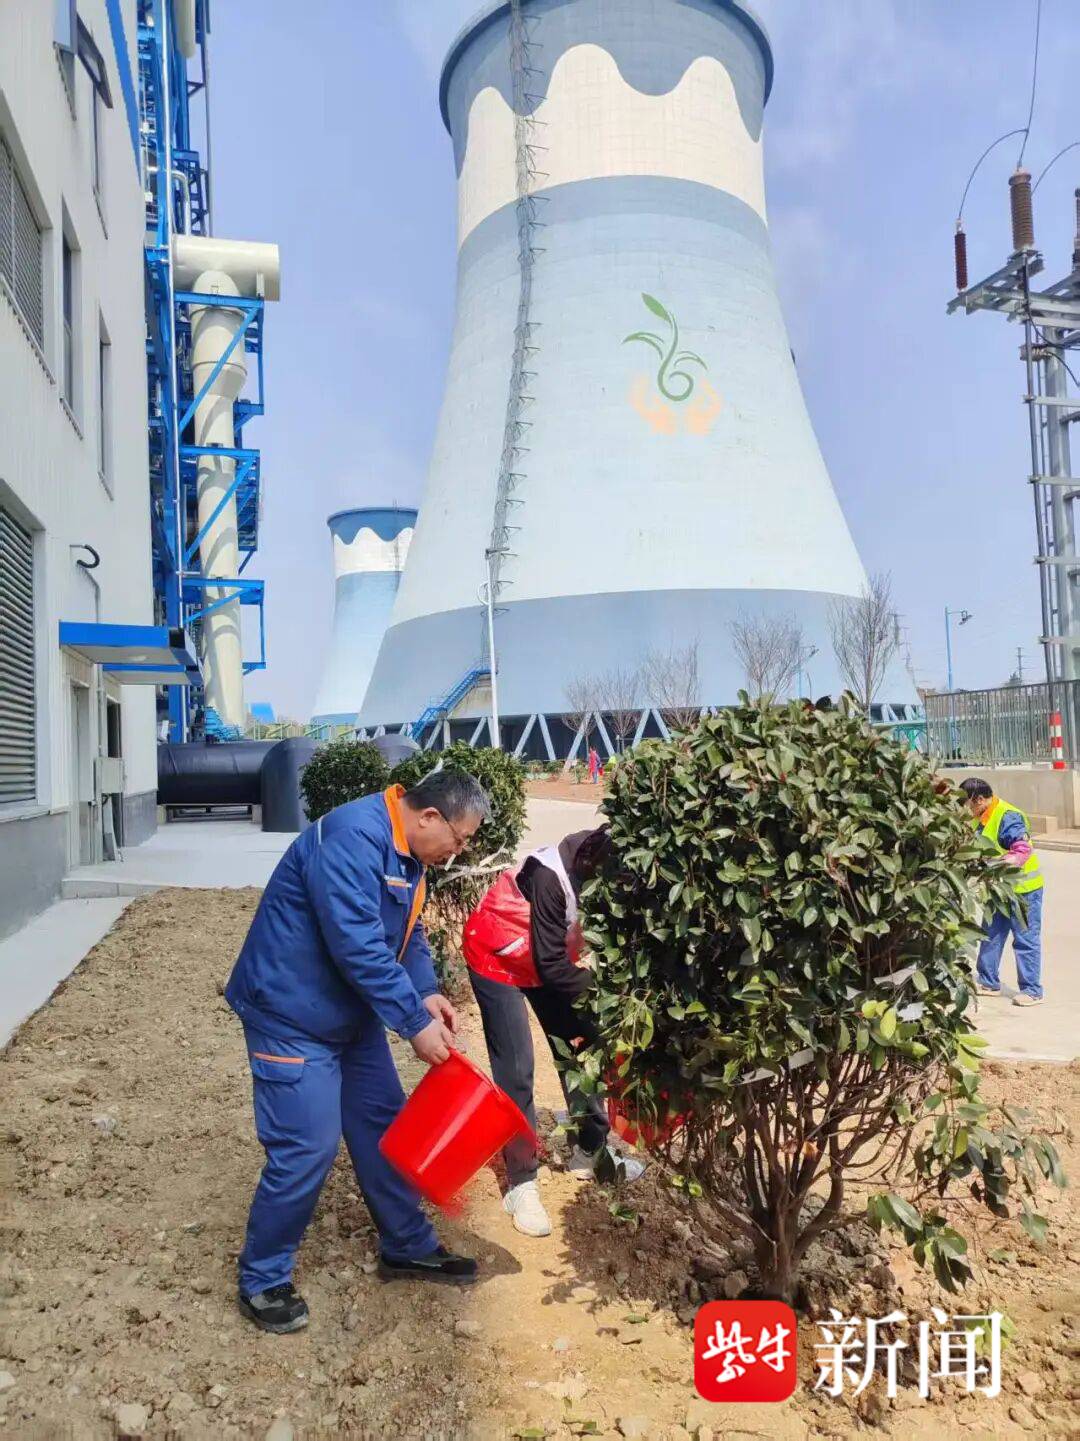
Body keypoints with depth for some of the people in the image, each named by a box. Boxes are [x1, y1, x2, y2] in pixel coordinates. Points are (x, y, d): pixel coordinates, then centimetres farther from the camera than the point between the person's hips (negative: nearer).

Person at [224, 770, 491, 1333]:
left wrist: (426, 992, -8)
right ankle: (262, 1280, 15)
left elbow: (408, 931, 9)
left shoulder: (405, 851, 3)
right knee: (307, 1147, -6)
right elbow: (359, 946, -34)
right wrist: (415, 1023, -28)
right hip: (293, 1015, -9)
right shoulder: (354, 838, -29)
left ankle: (408, 1247, 31)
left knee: (384, 1127, 14)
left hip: (350, 1013, 10)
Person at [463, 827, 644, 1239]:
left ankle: (590, 1151, 27)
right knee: (516, 1070, -10)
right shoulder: (552, 877, -38)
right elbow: (551, 966, -31)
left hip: (549, 959, 7)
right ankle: (521, 1184, 1)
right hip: (498, 959, -7)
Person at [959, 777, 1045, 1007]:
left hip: (1023, 888, -9)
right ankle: (988, 982, 24)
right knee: (991, 935, 14)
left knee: (1025, 940, -1)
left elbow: (1023, 849, -31)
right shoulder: (981, 818, 4)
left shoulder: (1008, 817, -23)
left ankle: (1032, 990, 8)